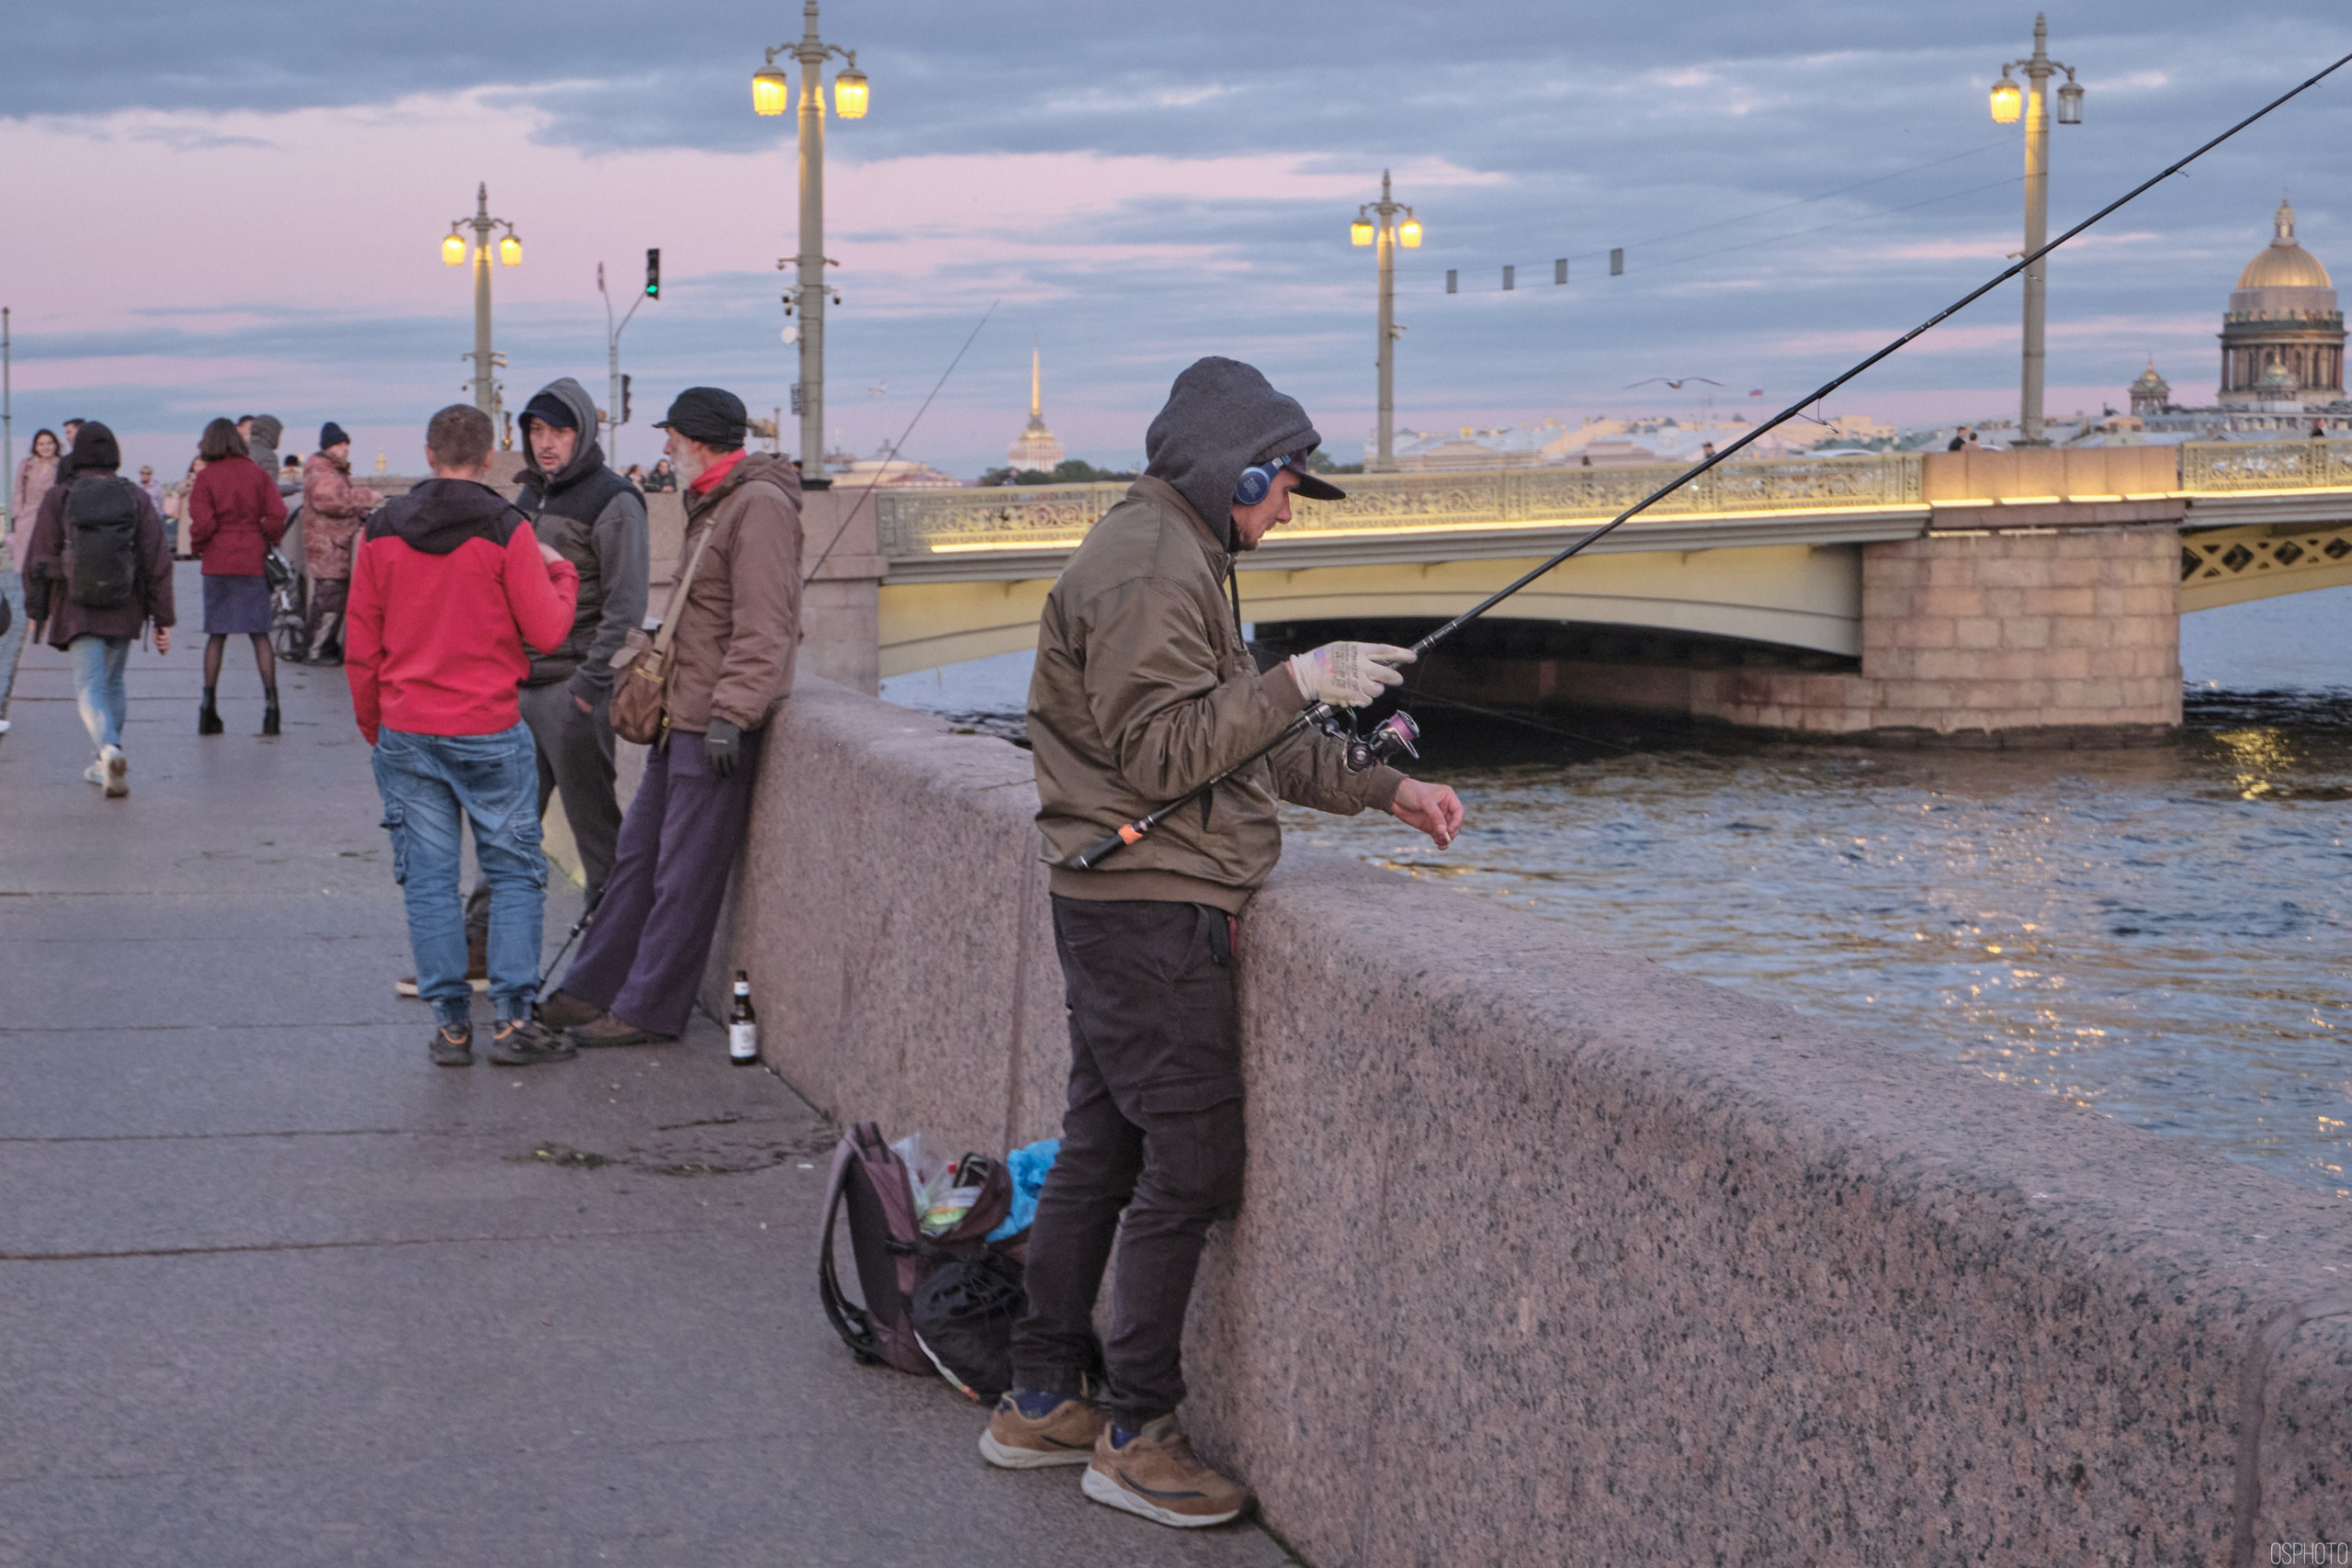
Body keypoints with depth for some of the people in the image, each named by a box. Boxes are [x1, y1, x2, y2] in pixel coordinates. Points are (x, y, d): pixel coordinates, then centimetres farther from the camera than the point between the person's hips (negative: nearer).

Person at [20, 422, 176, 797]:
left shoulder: (59, 497, -4)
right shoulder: (136, 498, -1)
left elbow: (38, 556, -2)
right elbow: (158, 560, -3)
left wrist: (35, 610, 10)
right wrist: (163, 619, 3)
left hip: (77, 609, -2)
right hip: (124, 610, 2)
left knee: (90, 688, -3)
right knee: (114, 682, 20)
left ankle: (110, 749, -30)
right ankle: (105, 765, 25)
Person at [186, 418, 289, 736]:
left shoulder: (206, 477, -4)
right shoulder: (256, 474, 1)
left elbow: (202, 522, -11)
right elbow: (277, 514, -6)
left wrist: (197, 546, 7)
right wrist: (268, 542, 9)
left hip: (218, 563, -1)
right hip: (252, 561, 1)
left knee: (216, 635, 8)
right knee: (260, 634, 4)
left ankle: (209, 706, 7)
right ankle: (270, 702, -5)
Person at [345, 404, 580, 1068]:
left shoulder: (381, 531, 3)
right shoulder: (505, 529, -8)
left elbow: (361, 645, 6)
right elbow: (546, 632, -7)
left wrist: (372, 725, 17)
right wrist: (560, 573, 12)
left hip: (406, 732, 3)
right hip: (490, 732, -3)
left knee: (429, 880, 7)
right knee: (514, 872, 7)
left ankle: (451, 1024, 7)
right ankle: (511, 1017, 2)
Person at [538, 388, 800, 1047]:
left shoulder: (759, 506, -15)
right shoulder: (711, 504, 17)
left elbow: (763, 626, -22)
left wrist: (731, 713, -25)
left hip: (717, 725, -10)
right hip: (680, 718, 10)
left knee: (685, 874, -3)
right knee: (638, 855, 14)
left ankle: (649, 1010, 4)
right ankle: (591, 991, 20)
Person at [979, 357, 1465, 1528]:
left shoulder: (1178, 558, 20)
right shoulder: (1147, 568, -15)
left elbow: (1248, 742, 23)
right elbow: (1160, 751, -20)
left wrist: (1383, 790, 17)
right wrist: (1296, 680, -20)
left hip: (1121, 908, 11)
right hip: (1148, 907, -11)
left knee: (1102, 1153, 14)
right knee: (1191, 1161, -7)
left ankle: (1043, 1402, 21)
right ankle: (1136, 1434, 0)